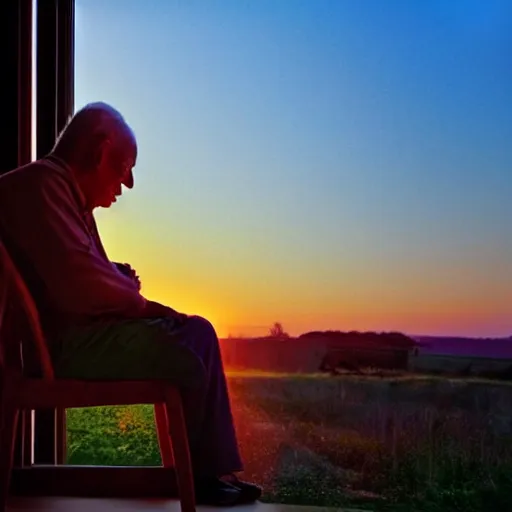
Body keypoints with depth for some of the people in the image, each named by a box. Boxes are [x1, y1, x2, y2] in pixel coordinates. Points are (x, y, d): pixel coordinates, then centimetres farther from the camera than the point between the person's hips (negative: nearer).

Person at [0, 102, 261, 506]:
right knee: (186, 359, -20)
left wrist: (119, 278, 2)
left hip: (81, 329, 11)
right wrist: (136, 300, -8)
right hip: (63, 341, -11)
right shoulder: (42, 184, -15)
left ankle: (215, 469, 5)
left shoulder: (65, 191, 20)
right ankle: (194, 473, 6)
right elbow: (79, 283, -26)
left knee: (198, 332, 8)